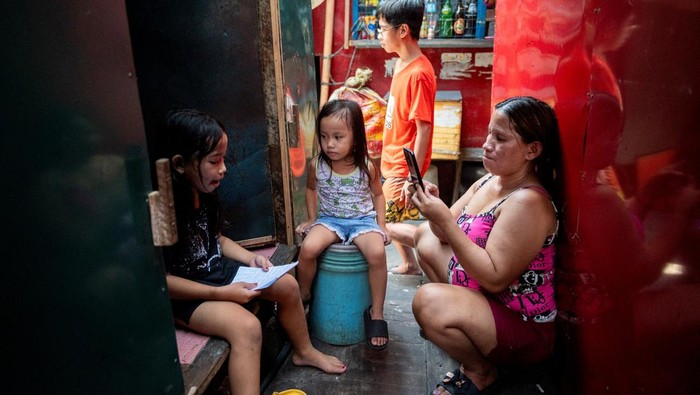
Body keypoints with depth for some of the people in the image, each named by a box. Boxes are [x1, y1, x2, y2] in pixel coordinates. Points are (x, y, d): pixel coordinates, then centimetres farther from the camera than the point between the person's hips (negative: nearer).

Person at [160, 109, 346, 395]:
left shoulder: (203, 192, -2)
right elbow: (159, 279, -25)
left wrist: (250, 258, -2)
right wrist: (220, 294, -25)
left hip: (215, 271, 9)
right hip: (183, 294, -8)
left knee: (287, 285, 6)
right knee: (247, 326, -31)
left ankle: (303, 351, 30)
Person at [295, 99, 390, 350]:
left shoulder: (366, 167, -10)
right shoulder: (317, 166, -6)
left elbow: (377, 194, 6)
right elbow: (311, 189, 14)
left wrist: (381, 225, -1)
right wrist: (312, 219, 11)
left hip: (363, 220, -1)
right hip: (329, 219, 2)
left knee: (377, 252, -31)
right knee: (308, 248, -29)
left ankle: (376, 313, -10)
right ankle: (303, 297, 2)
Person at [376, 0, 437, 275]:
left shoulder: (419, 73, -21)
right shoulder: (401, 64, 6)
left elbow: (424, 128, -22)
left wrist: (413, 177, -22)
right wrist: (387, 157, 17)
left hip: (404, 166, -9)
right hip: (392, 161, 9)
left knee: (385, 225, -4)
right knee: (391, 218, 18)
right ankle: (410, 264, 35)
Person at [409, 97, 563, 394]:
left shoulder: (528, 202, -27)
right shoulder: (489, 181, 0)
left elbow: (495, 278, -31)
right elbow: (448, 235, 4)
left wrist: (445, 221, -33)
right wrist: (433, 207, -18)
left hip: (523, 328, -9)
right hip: (484, 298, 9)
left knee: (428, 301, -32)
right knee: (426, 236, 11)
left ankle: (481, 370, -1)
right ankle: (458, 321, 15)